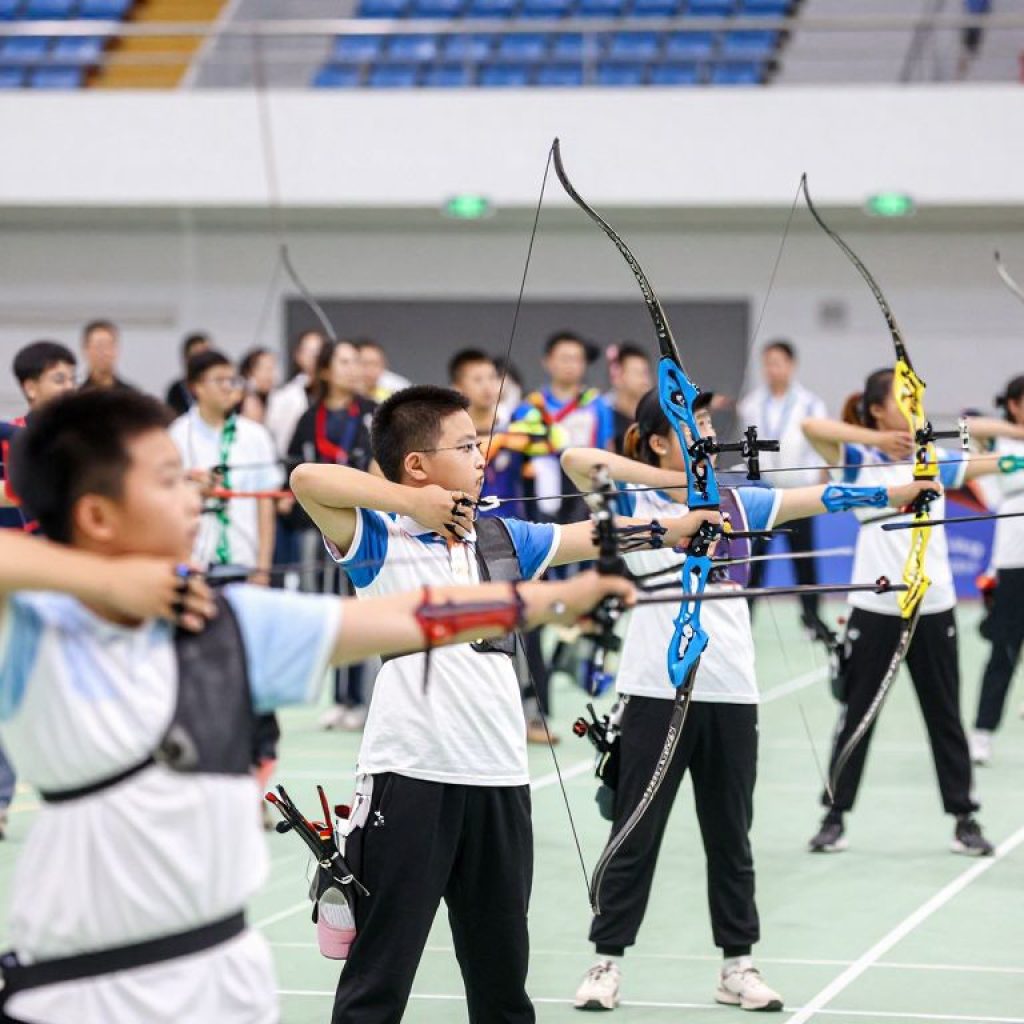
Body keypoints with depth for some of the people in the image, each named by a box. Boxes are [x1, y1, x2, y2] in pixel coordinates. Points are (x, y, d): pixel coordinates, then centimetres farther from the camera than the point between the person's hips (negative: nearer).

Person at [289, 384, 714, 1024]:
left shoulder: (503, 539, 13)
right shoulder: (380, 540, -5)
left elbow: (596, 536, 17)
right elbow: (308, 479, -20)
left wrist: (689, 520, 9)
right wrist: (413, 502, -16)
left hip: (500, 780, 6)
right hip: (409, 779, -6)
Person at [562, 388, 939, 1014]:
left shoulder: (738, 503, 9)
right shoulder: (635, 504, -3)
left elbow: (816, 498, -2)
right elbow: (577, 461, -19)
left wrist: (903, 491, -15)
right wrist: (674, 480, -17)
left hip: (731, 692, 4)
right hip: (657, 691, -4)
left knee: (731, 836, 12)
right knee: (637, 834, 4)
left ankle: (738, 964, 21)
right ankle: (608, 961, 14)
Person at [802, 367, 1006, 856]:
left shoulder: (937, 460, 6)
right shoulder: (860, 461, -2)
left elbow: (996, 462, -1)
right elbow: (811, 427, -17)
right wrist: (877, 439, -23)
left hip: (933, 608, 2)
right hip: (874, 609, -2)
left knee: (945, 716, 9)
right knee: (856, 715, 8)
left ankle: (964, 819, 17)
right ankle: (835, 816, 18)